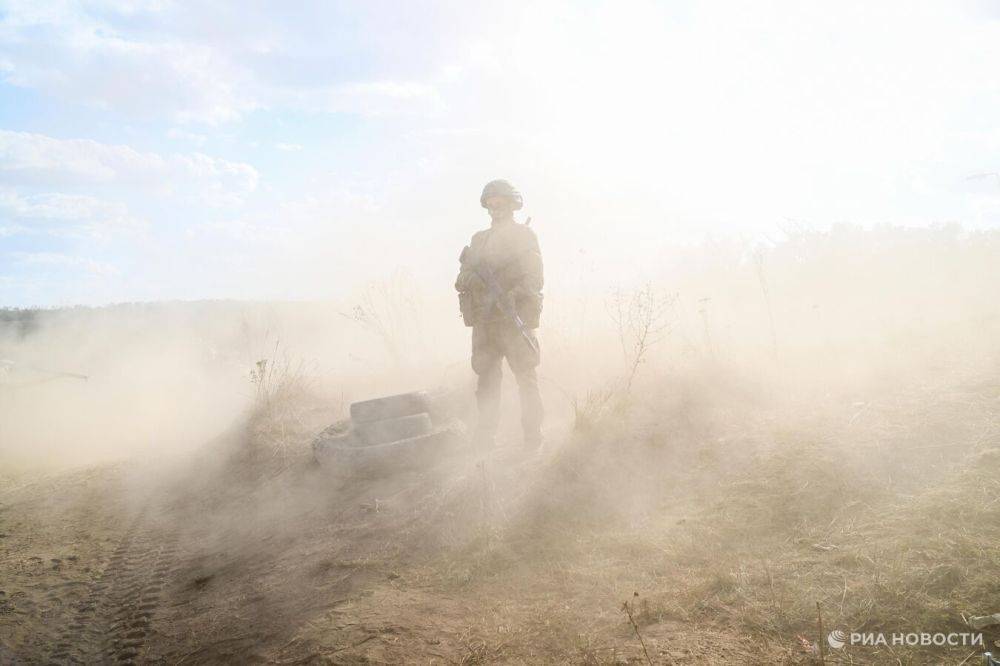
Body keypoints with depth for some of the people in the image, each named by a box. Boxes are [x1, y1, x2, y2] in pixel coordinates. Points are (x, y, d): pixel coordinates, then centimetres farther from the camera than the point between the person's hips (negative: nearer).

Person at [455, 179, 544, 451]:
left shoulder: (524, 235, 4)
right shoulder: (478, 239, 19)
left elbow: (534, 276, -7)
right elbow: (462, 280, 14)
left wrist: (513, 295, -24)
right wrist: (469, 275, -9)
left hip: (515, 319, -4)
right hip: (483, 321, 5)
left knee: (526, 378, -4)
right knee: (485, 379, 5)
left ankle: (533, 436, 3)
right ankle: (485, 436, 12)